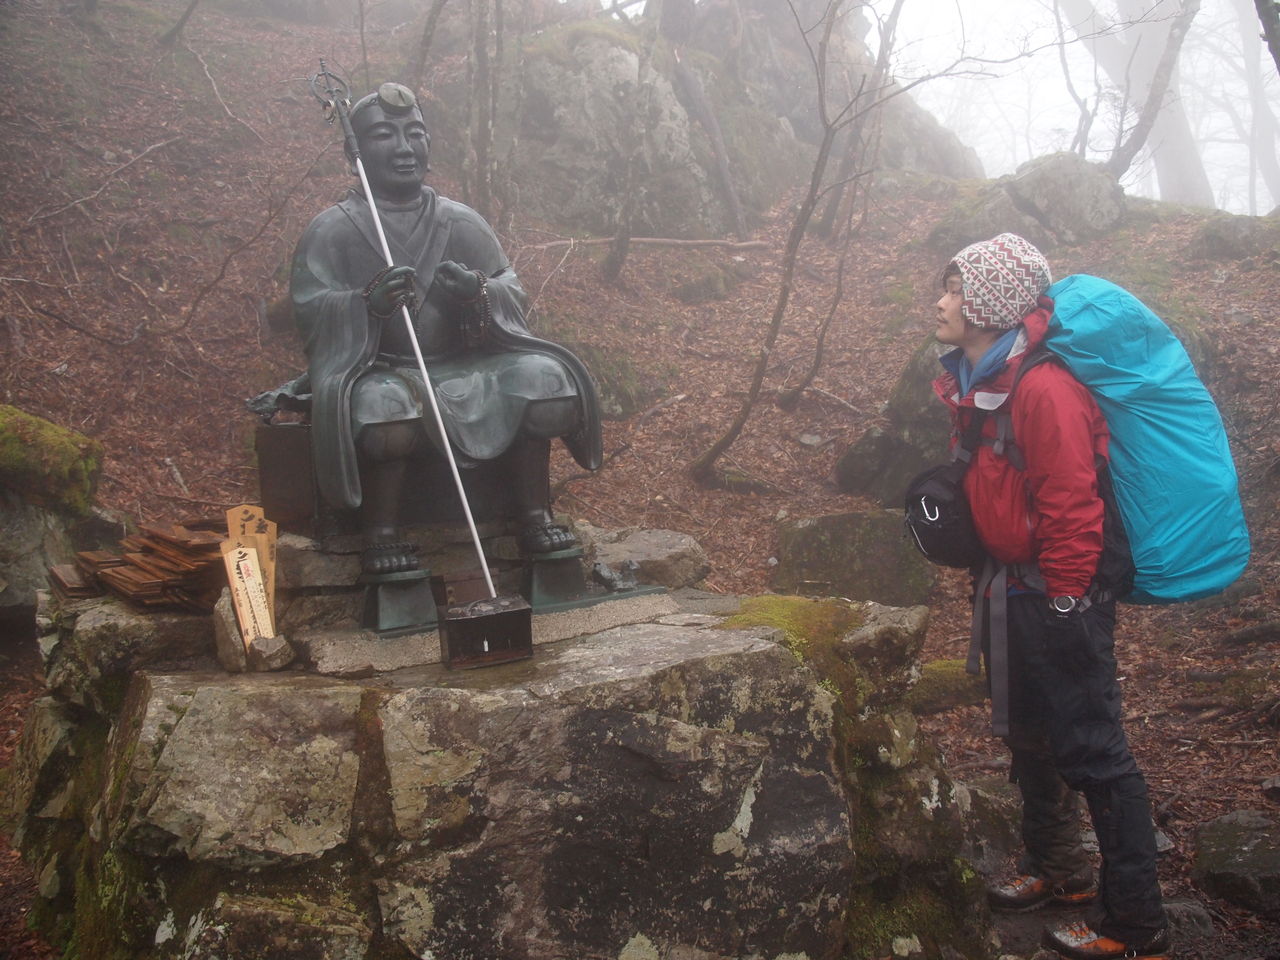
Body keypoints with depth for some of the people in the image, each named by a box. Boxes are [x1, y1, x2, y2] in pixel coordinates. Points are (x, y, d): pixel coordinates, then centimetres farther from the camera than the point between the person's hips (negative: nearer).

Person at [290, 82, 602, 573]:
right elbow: (308, 308, -8)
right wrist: (370, 302, -27)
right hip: (378, 371, -4)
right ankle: (382, 531, -15)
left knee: (545, 379, -19)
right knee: (388, 409, -39)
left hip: (462, 367, 4)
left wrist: (478, 291, -18)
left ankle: (535, 514, -3)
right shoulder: (332, 230, 1)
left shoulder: (461, 222, 10)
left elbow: (512, 290, 6)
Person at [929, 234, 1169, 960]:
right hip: (1009, 586, 10)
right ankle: (1058, 871, 42)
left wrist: (1063, 603, -17)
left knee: (1092, 751, -2)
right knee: (1029, 735, 22)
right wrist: (993, 585, 15)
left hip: (1060, 593, -10)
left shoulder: (1043, 389, -24)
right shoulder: (970, 384, 6)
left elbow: (1072, 507, -23)